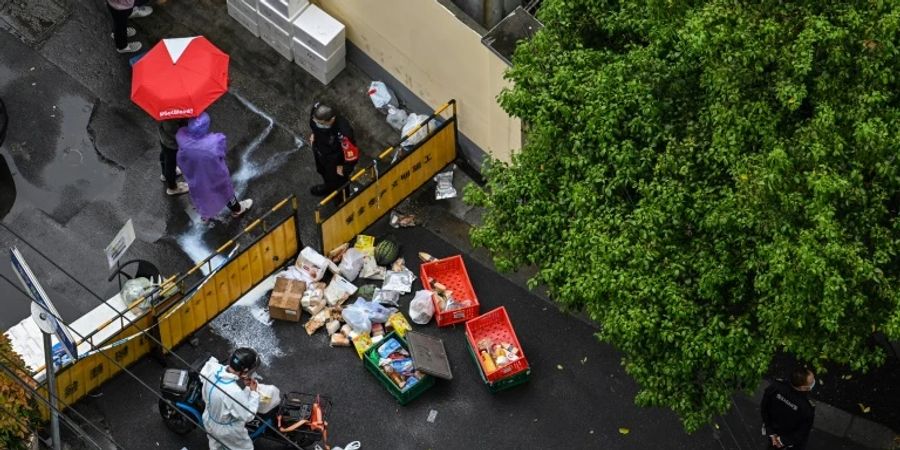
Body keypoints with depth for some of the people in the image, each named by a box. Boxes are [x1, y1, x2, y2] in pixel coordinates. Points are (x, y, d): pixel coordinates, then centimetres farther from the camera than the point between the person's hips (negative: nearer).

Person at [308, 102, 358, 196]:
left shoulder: (343, 133, -49)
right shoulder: (316, 109, -32)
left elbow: (353, 154, -34)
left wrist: (344, 169, -17)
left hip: (335, 161, -6)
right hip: (319, 150, 6)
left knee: (336, 184, 22)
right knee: (322, 171, 36)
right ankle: (328, 188, 70)